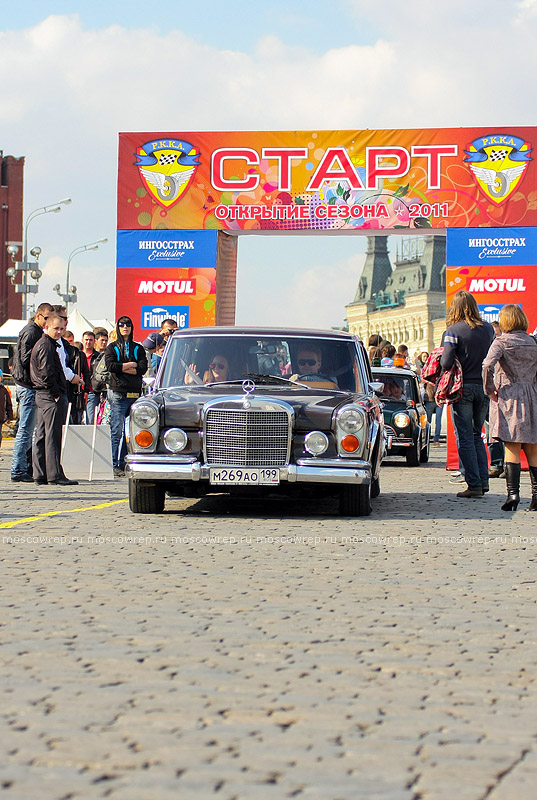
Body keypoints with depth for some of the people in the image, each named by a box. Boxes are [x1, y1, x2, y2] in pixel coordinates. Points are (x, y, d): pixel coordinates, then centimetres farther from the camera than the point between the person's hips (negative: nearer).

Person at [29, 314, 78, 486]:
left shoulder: (41, 344, 20)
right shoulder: (46, 346, -13)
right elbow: (47, 373, -21)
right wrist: (56, 394, -17)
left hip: (42, 394, 11)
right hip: (51, 395, -11)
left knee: (41, 435, 10)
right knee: (53, 435, -9)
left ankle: (40, 475, 13)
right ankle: (55, 474, -9)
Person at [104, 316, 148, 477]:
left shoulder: (138, 348, 17)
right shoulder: (112, 347, 11)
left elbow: (143, 368, 0)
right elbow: (110, 365, -7)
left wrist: (122, 368, -6)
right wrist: (131, 365, -3)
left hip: (135, 393, 3)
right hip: (118, 393, -3)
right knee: (118, 431, -8)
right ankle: (116, 465, -8)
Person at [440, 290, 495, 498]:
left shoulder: (453, 331, -11)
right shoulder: (488, 329, 4)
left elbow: (446, 363, -17)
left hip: (463, 387, -5)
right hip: (484, 387, 5)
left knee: (465, 438, 1)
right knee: (476, 435, 17)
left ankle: (474, 484, -3)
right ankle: (483, 479, 10)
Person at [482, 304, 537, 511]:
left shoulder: (502, 342, -5)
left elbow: (488, 365, -20)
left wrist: (489, 389, -8)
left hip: (509, 397, -4)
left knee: (512, 449, -4)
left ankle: (513, 493, -12)